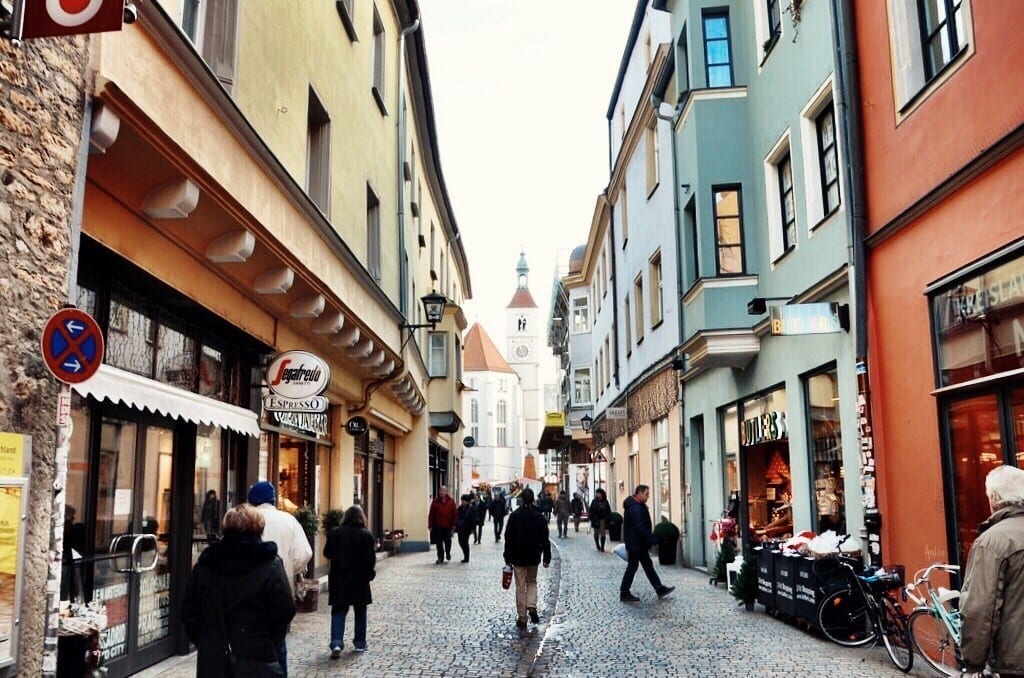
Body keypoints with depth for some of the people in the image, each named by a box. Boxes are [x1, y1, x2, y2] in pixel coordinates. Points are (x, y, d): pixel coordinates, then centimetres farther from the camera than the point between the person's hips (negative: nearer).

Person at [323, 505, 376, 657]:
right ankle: (360, 643, 21)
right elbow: (371, 559, -9)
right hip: (360, 578, 0)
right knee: (360, 611, 15)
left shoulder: (334, 533, -5)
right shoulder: (366, 535, -9)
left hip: (339, 578, 1)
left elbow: (327, 553, 3)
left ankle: (336, 643, -11)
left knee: (338, 610, 6)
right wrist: (369, 573, 7)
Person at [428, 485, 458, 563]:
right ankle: (440, 558, 13)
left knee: (448, 541, 8)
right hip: (437, 526, 0)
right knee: (439, 543, 3)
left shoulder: (451, 501, 0)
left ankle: (447, 552, 38)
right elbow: (431, 514, 1)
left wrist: (454, 524, -6)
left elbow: (455, 513, 0)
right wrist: (430, 525, -2)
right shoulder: (435, 501, 1)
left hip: (448, 526, 0)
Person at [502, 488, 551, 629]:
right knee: (532, 582, 21)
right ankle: (532, 607, 0)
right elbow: (545, 539, 0)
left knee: (520, 587, 4)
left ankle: (522, 618, 6)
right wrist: (547, 558, 6)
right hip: (534, 557, 2)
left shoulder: (514, 516, -8)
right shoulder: (539, 517, -2)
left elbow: (508, 538, -7)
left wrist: (507, 557, 0)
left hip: (518, 557, -2)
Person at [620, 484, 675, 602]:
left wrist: (652, 539, 15)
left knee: (648, 565, 13)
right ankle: (624, 593, 8)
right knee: (632, 567, -1)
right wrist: (654, 540, -21)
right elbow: (641, 528, -26)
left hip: (639, 543, 11)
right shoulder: (635, 508, -23)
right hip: (635, 543, -11)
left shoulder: (638, 506, 12)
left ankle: (660, 589, 19)